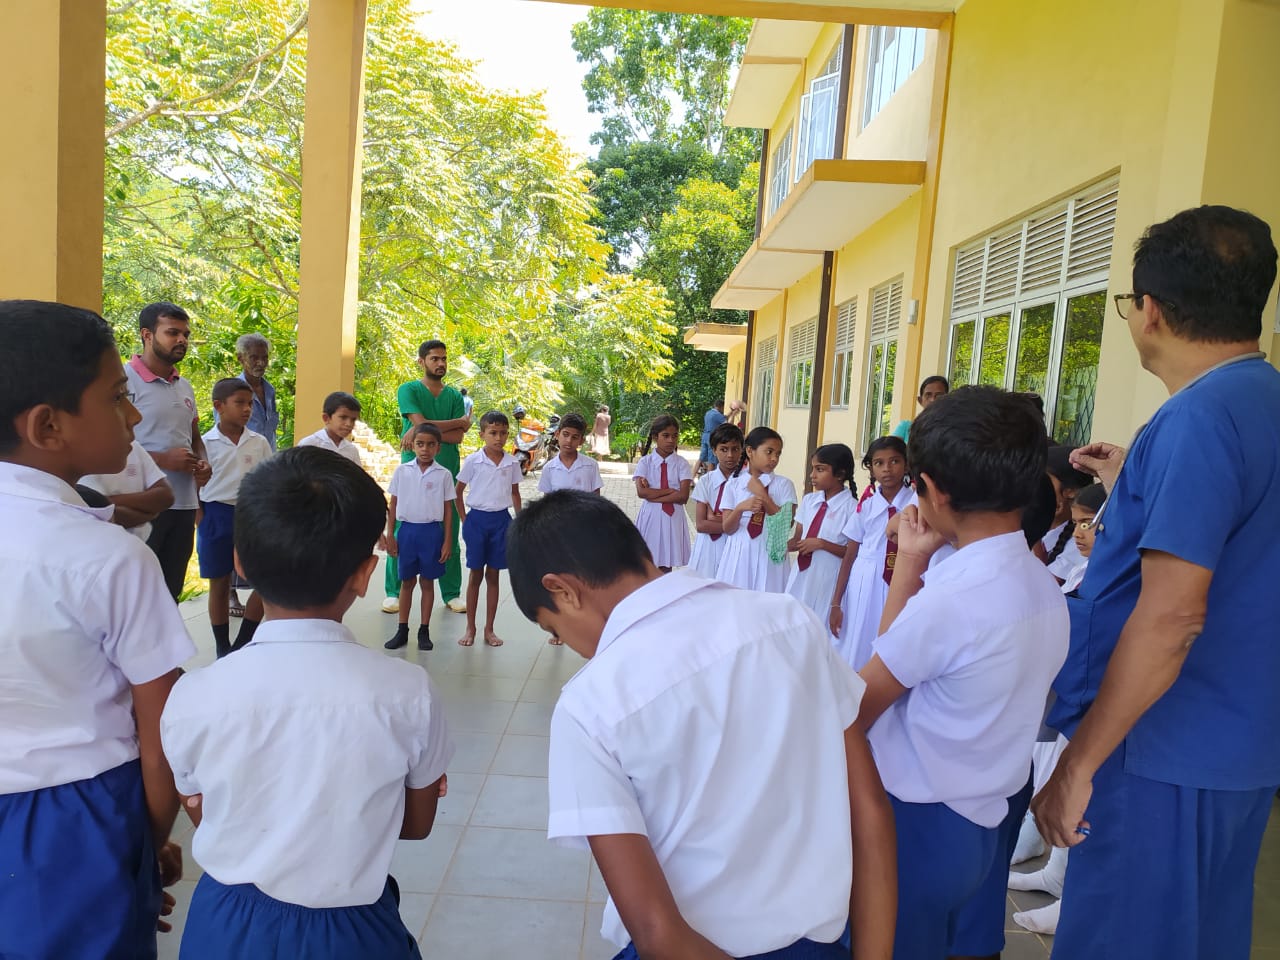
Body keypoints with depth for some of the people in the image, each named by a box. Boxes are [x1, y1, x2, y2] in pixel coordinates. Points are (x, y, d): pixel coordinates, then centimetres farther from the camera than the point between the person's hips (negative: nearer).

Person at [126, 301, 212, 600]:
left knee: (170, 592, 15)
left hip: (184, 504, 7)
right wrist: (163, 459, -18)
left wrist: (203, 463, 2)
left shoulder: (185, 387, 13)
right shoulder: (125, 380, -10)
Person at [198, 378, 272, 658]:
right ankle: (223, 649, 21)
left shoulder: (259, 442, 3)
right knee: (220, 585, 8)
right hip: (217, 516, -2)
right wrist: (201, 522, -6)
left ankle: (243, 642, 15)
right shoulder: (206, 444, -4)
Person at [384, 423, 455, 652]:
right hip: (407, 529, 1)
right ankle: (402, 630, 20)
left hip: (431, 531, -1)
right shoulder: (402, 471, 1)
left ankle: (424, 631, 19)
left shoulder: (443, 475, -2)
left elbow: (448, 509, 1)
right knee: (406, 582, 10)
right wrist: (390, 535, 2)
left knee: (427, 582, 8)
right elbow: (393, 505, 5)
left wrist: (447, 541, -1)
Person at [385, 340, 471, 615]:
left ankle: (451, 593, 15)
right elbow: (421, 423, -13)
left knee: (449, 535, 6)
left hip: (448, 471, 3)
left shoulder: (454, 396, 12)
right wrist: (459, 422, -3)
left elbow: (457, 437, 0)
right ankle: (394, 592, 12)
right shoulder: (408, 390, 1)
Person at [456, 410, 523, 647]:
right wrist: (464, 518, 0)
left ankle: (489, 629, 17)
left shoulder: (512, 463, 0)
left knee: (493, 575, 9)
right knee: (475, 574, 6)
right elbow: (458, 491, 4)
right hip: (477, 519, -2)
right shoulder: (473, 461, -6)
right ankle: (470, 628, 16)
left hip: (501, 519, 2)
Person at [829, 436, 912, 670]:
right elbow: (850, 556, 5)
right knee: (856, 653, 9)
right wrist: (835, 603, 5)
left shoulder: (917, 502, -4)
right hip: (865, 585, 2)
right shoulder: (867, 505, 2)